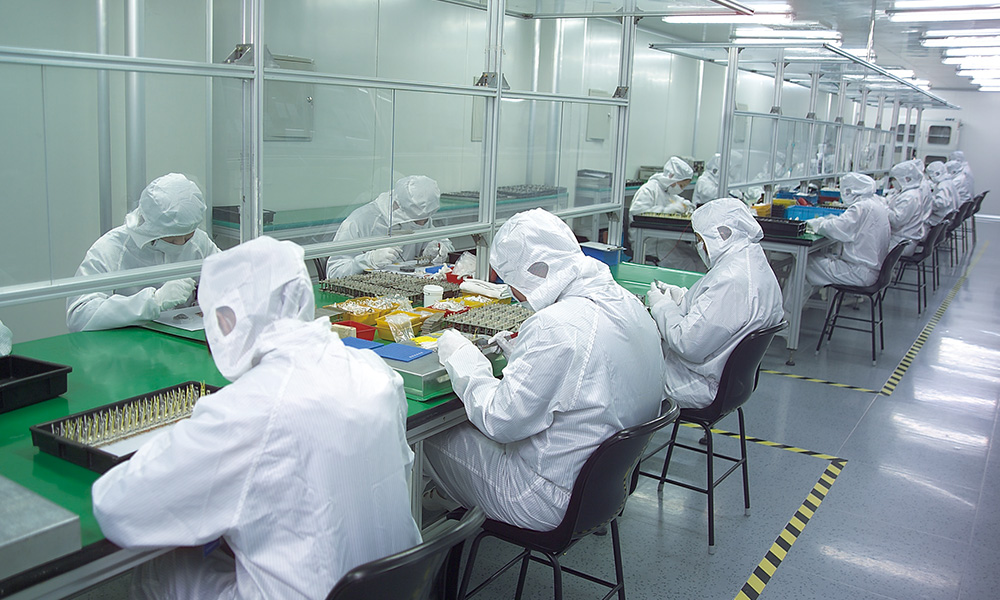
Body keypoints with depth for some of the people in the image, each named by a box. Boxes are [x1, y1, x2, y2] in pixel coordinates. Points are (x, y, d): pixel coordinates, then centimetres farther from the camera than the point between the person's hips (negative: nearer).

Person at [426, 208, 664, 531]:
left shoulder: (554, 328, -30)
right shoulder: (627, 302, -1)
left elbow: (500, 421, -23)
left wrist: (461, 358, -10)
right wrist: (517, 353, 9)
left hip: (557, 500, -9)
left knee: (432, 437, 10)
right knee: (468, 425, 22)